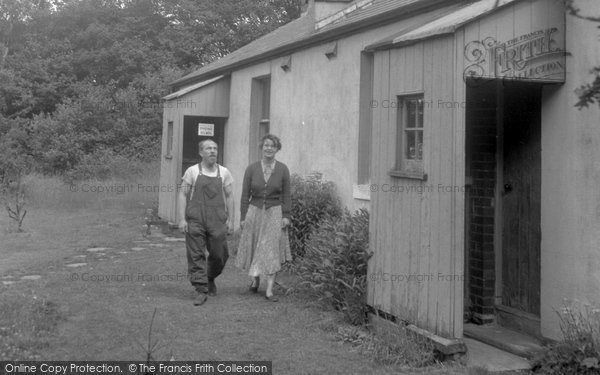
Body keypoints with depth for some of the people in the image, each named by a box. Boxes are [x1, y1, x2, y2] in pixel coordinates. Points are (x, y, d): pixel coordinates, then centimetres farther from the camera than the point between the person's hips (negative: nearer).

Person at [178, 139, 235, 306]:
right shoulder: (192, 171, 3)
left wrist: (230, 219, 7)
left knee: (219, 254, 4)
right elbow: (182, 195, 3)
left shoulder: (224, 172, 9)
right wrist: (182, 219, -5)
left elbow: (229, 196, 13)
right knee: (196, 255, -3)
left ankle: (210, 279, 33)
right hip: (195, 220, -2)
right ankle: (201, 291, 4)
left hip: (217, 220, 2)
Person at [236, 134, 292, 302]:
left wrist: (286, 216, -3)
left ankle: (269, 290, 1)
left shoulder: (282, 169, -1)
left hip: (274, 213, -1)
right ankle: (255, 278, 34)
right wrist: (243, 217, 0)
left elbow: (286, 195, 3)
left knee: (272, 250, -2)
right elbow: (245, 195, 2)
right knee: (253, 248, 9)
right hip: (254, 211, 1)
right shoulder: (252, 168, -1)